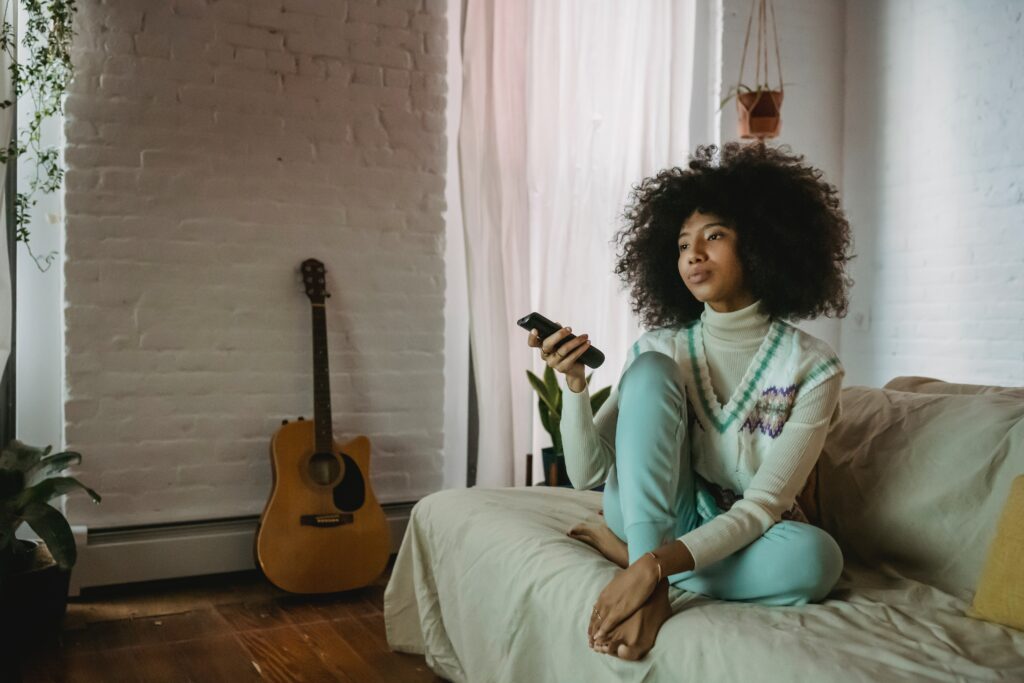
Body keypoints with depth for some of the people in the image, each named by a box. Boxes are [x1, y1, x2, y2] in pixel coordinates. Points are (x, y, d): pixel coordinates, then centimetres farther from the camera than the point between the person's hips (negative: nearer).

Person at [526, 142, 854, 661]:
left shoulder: (812, 366, -14)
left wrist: (656, 563, -35)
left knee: (816, 556, -36)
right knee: (651, 368, -21)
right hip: (653, 516, 1)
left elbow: (762, 506, -22)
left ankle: (626, 553, -18)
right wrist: (574, 384, -28)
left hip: (740, 541, -1)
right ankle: (651, 589, -29)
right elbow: (589, 473, -11)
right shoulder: (661, 347, -6)